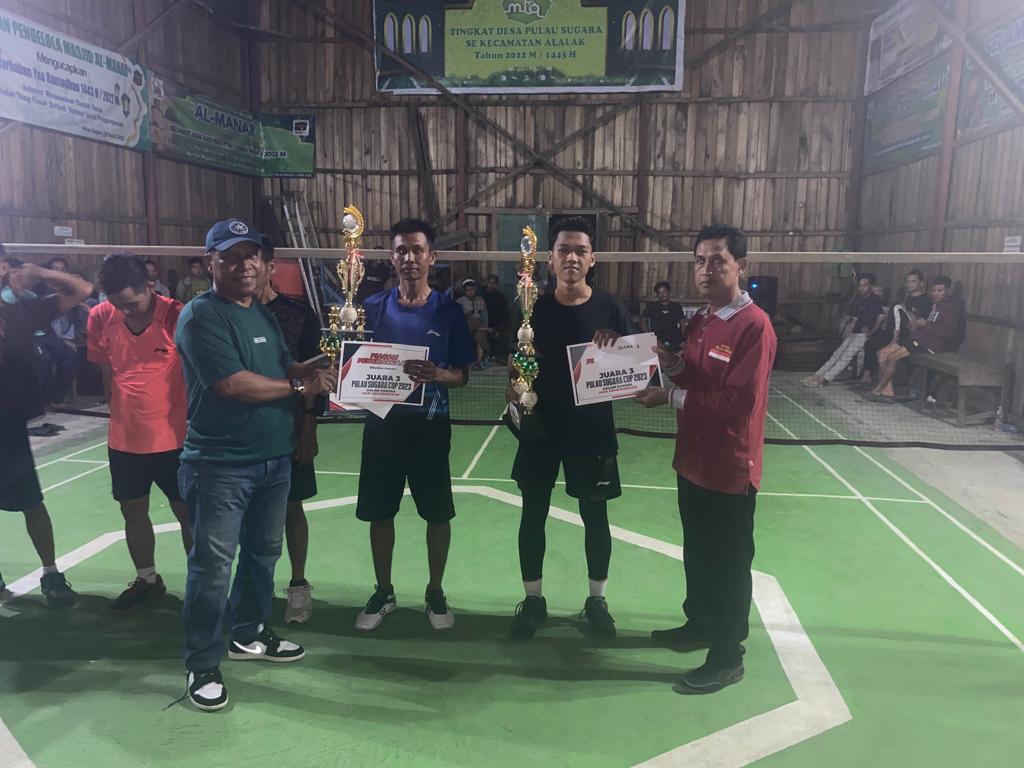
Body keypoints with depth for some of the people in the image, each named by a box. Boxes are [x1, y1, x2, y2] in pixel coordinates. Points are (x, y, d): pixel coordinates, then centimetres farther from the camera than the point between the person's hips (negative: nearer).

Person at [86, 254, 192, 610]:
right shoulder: (100, 318, -4)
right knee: (132, 511, 17)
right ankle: (147, 579, 37)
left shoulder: (177, 316, -17)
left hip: (173, 438, -4)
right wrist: (120, 411, 11)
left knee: (187, 513, 6)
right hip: (124, 439, 5)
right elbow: (106, 370, 10)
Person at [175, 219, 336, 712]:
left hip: (274, 458, 8)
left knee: (263, 552, 18)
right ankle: (202, 666, 15)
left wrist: (311, 371, -2)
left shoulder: (263, 314, 14)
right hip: (220, 464, -8)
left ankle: (249, 635, 37)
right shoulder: (201, 316, -13)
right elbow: (233, 384, -22)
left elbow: (286, 365, 21)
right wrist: (297, 385, -11)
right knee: (212, 567, -1)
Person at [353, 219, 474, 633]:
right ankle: (383, 592, 29)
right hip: (383, 423, 2)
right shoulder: (374, 307, 2)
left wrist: (436, 375, -21)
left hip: (430, 426, -1)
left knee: (438, 514, 7)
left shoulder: (448, 311, -2)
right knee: (379, 513, 10)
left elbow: (461, 376, 0)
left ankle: (435, 592, 27)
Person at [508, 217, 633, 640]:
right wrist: (518, 392, -14)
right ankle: (533, 599, 26)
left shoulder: (610, 309, -3)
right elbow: (517, 367, 7)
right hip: (541, 426, 1)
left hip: (592, 428, -1)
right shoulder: (534, 308, 1)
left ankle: (596, 600, 29)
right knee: (533, 514, 8)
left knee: (595, 516, 10)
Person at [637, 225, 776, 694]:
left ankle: (727, 657, 22)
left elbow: (738, 401, -25)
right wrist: (673, 363, -5)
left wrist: (672, 397, -20)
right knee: (697, 552, 22)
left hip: (729, 469, -8)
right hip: (693, 460, 8)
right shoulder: (700, 321, 9)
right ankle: (700, 625, 42)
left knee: (728, 563, 6)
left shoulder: (754, 326, -19)